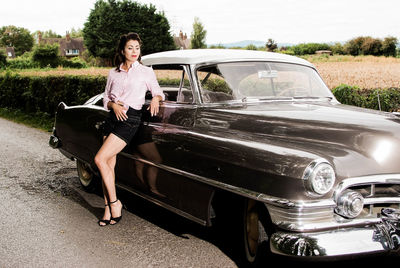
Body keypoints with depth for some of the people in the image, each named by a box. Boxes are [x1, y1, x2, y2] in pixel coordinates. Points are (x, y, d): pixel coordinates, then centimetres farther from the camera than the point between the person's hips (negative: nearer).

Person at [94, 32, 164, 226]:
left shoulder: (146, 72, 4)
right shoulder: (113, 73, 14)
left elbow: (159, 93, 11)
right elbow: (106, 99, 17)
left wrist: (155, 99, -12)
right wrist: (113, 105, -5)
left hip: (130, 119, -5)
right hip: (112, 118, 5)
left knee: (100, 159, -16)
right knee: (108, 164, 0)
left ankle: (114, 202, -4)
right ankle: (109, 208, 7)